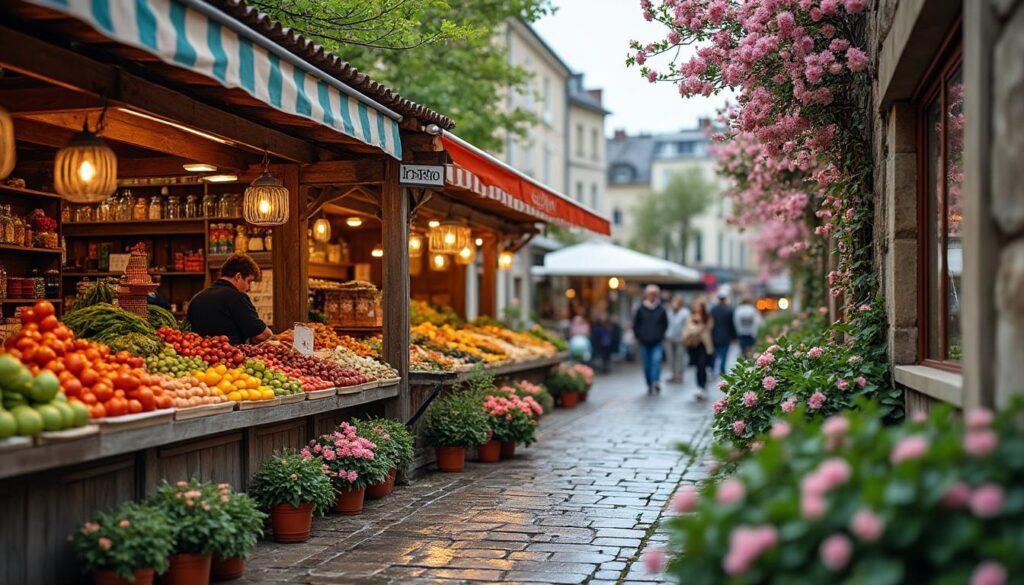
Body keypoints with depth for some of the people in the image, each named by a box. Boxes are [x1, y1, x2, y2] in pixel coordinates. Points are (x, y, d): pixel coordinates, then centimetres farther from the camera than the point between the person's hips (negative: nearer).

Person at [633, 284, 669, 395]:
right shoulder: (641, 309, -3)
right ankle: (650, 386, 17)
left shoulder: (661, 309, -2)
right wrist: (639, 336, 6)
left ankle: (656, 382, -26)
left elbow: (665, 324, 11)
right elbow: (635, 324, 7)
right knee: (647, 365, 6)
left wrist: (661, 335, 8)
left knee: (656, 360, -20)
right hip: (644, 342, 1)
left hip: (657, 342, -1)